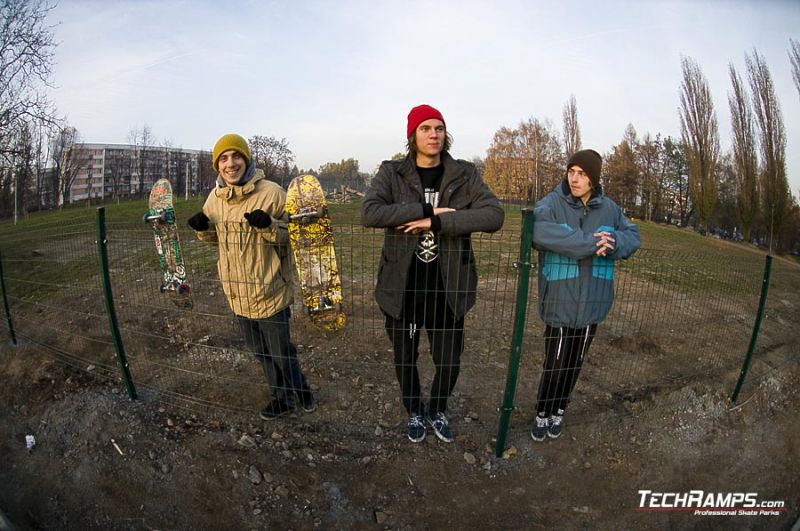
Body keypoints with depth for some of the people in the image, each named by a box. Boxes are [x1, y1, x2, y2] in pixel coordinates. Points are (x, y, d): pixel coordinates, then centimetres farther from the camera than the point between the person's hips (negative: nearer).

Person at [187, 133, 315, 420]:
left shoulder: (271, 193, -15)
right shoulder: (215, 197, 3)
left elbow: (291, 235, -11)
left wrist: (269, 225, -30)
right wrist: (203, 228, -5)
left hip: (269, 290, -6)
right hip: (237, 292, 6)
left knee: (280, 351, 8)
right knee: (260, 352, 20)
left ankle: (300, 390, 37)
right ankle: (283, 398, 41)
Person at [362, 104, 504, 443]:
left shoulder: (464, 175, -2)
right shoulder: (391, 173, -4)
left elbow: (494, 215, -16)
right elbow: (369, 213, -21)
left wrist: (436, 222, -24)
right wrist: (428, 209, -25)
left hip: (447, 288, 1)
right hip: (402, 286, 0)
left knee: (449, 362, 13)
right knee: (405, 359, 17)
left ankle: (437, 412, 46)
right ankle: (414, 413, 47)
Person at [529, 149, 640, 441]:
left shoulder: (609, 207, 4)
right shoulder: (552, 203, -11)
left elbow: (633, 236, 8)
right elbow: (538, 230, -30)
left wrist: (613, 241, -17)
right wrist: (590, 243, -32)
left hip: (592, 302, 4)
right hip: (560, 301, -4)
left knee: (575, 363, 18)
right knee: (555, 364, 4)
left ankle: (558, 412, 40)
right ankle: (542, 414, 29)